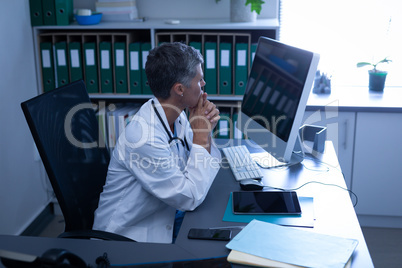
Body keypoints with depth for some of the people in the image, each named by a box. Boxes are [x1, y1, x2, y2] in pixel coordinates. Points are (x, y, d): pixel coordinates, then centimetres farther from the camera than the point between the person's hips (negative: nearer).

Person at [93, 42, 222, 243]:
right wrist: (200, 135, -20)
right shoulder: (145, 138, -29)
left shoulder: (176, 116, -3)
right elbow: (191, 198, -23)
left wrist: (205, 132, -13)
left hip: (166, 218, 8)